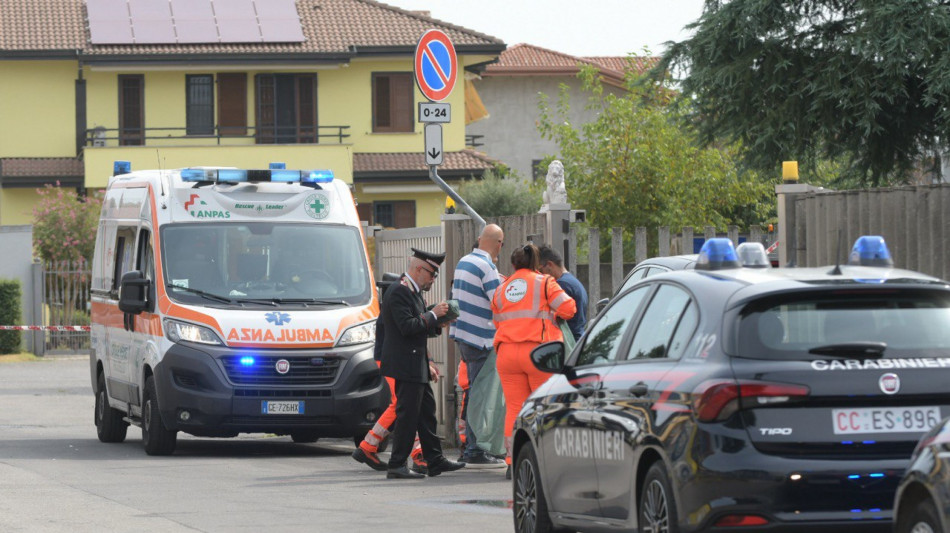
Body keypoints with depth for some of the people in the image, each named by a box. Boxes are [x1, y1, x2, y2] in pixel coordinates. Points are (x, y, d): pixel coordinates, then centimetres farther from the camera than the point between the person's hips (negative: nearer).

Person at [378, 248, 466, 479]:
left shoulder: (414, 292, 18)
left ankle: (435, 460, 20)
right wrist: (433, 315, -16)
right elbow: (407, 327, -24)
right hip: (405, 366, -11)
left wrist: (437, 324, 11)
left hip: (416, 366, 11)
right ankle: (396, 465, -5)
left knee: (427, 411, 14)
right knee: (408, 414, -9)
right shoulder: (398, 292, -15)